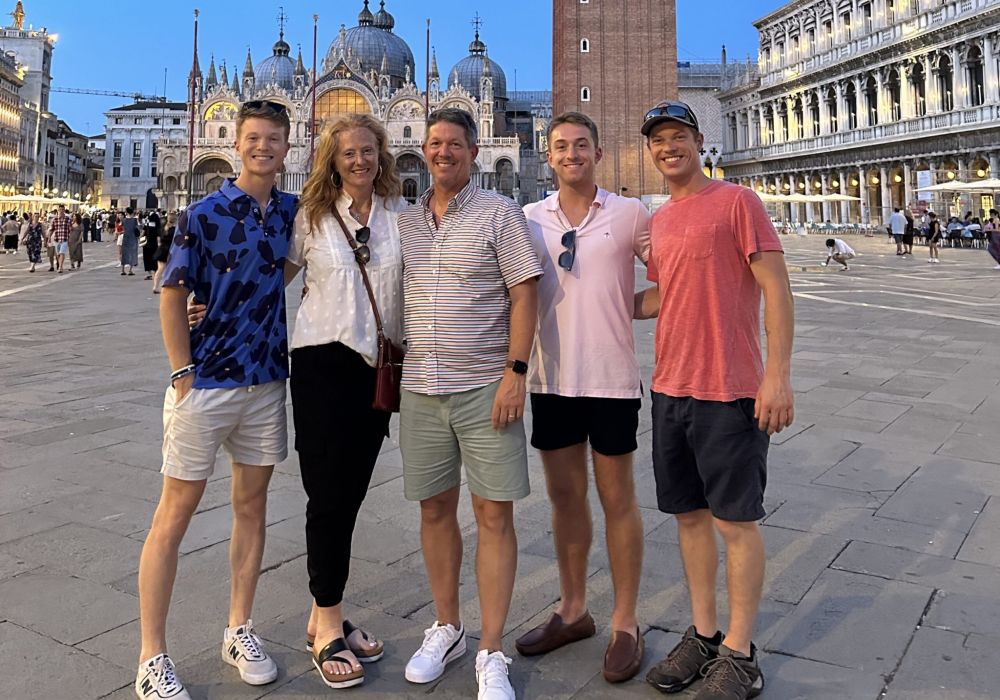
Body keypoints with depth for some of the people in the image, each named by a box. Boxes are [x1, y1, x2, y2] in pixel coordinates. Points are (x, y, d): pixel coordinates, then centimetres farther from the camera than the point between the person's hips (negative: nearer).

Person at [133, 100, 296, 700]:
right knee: (177, 510, 2)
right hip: (205, 382, -5)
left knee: (252, 503, 12)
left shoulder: (293, 211, 7)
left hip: (267, 381, 5)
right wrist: (183, 374, -10)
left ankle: (240, 631, 26)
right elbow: (173, 296, -6)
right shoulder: (205, 214, -7)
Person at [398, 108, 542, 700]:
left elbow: (524, 295, -5)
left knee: (495, 515, -1)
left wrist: (515, 372, -13)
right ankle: (446, 628, 29)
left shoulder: (499, 213, -1)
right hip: (420, 389, 5)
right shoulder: (405, 222, 13)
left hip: (485, 386, -4)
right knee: (435, 509, 12)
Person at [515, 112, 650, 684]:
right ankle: (573, 610, 29)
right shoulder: (530, 219, 7)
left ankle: (626, 624, 19)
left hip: (611, 377, -3)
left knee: (617, 499, 6)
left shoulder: (630, 214, -2)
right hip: (552, 377, 4)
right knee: (565, 495, 13)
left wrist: (625, 308, -7)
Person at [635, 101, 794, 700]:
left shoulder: (737, 202, -5)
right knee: (690, 513, 13)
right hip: (670, 388, 7)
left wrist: (778, 374, -16)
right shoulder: (659, 221, 14)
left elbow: (776, 286, -10)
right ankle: (703, 636, 28)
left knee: (735, 520, 2)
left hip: (729, 392, -7)